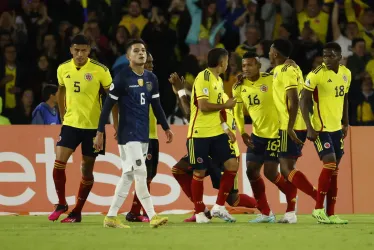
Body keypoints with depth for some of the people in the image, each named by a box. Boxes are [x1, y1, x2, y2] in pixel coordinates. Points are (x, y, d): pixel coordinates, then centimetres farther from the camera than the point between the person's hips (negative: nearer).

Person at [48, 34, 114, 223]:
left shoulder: (100, 71, -12)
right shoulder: (63, 69, -1)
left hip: (93, 126, -2)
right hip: (71, 123, 2)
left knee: (87, 169, 4)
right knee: (59, 162, -11)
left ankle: (77, 212, 15)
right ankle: (61, 204, 8)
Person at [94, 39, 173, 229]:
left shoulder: (151, 78, 10)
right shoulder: (122, 78, -9)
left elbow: (156, 105, 21)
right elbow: (108, 106, -8)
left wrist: (166, 128, 21)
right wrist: (100, 132, -10)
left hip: (143, 135, 7)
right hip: (128, 133, -7)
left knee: (128, 176, 8)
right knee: (140, 173, -11)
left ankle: (111, 217, 14)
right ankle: (152, 216, -10)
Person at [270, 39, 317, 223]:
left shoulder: (286, 71, -15)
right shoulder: (282, 70, 16)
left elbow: (294, 101, -22)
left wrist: (290, 128, -25)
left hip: (291, 127, -10)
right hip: (292, 126, 10)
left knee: (287, 168, -11)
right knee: (287, 167, 12)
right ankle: (290, 213, 11)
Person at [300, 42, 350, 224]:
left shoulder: (346, 73, 6)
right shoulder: (316, 75, -14)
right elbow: (304, 101, -13)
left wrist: (345, 124, 18)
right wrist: (309, 128, -19)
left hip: (336, 128, 7)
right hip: (320, 128, -7)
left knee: (334, 170, 6)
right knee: (330, 164, -17)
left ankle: (331, 214, 10)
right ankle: (318, 208, -8)